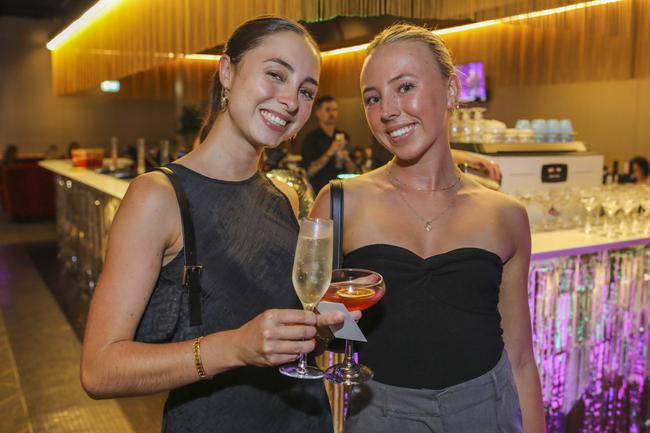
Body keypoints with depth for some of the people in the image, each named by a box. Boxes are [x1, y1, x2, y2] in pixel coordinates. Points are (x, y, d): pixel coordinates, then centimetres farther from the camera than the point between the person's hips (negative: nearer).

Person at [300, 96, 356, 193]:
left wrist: (346, 159, -10)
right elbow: (309, 171, -12)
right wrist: (329, 153, -20)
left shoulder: (343, 136, 10)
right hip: (319, 191, -4)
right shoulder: (310, 138, -3)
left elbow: (352, 171, 12)